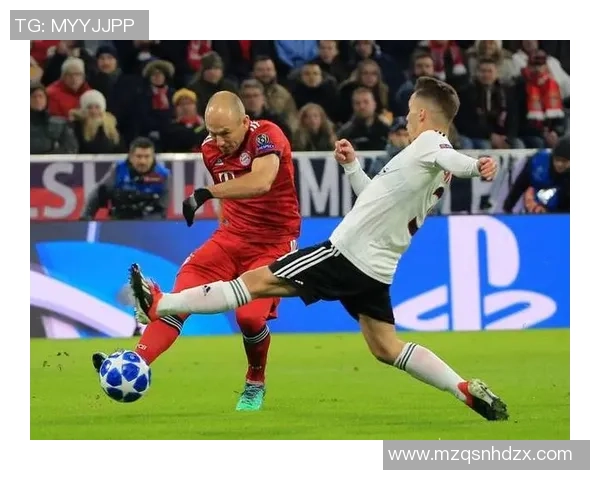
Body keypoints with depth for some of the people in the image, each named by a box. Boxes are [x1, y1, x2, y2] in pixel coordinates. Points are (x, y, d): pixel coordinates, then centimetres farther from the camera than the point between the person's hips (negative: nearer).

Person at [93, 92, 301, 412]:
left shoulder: (267, 136, -21)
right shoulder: (211, 148, 1)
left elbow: (261, 182, -41)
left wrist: (206, 193, -42)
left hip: (273, 242, -6)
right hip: (232, 236, 6)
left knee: (250, 316, -22)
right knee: (182, 294, -13)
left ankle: (255, 385, 6)